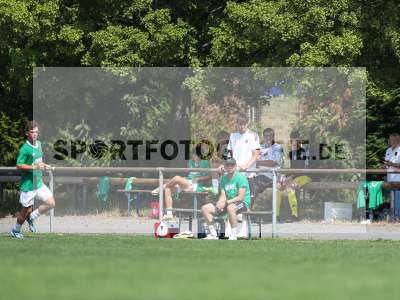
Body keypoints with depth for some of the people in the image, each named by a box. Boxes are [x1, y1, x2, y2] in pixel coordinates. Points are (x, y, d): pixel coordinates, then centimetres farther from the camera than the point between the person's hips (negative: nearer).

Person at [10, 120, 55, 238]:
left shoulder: (39, 144, 7)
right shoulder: (25, 149, -17)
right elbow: (19, 165, -21)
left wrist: (43, 165, 4)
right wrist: (35, 167, -26)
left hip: (39, 183, 7)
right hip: (28, 184, -7)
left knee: (51, 203, -3)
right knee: (27, 210, 4)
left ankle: (32, 217, 18)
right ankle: (16, 230, 27)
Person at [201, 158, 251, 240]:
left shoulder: (240, 177, -12)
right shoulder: (224, 178, 10)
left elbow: (240, 197, -19)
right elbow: (223, 195, 7)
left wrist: (226, 202, -24)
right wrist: (220, 203, -16)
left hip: (243, 203, -8)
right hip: (229, 203, 8)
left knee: (230, 207, -43)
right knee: (205, 208, -2)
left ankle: (233, 235, -34)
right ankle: (213, 234, 2)